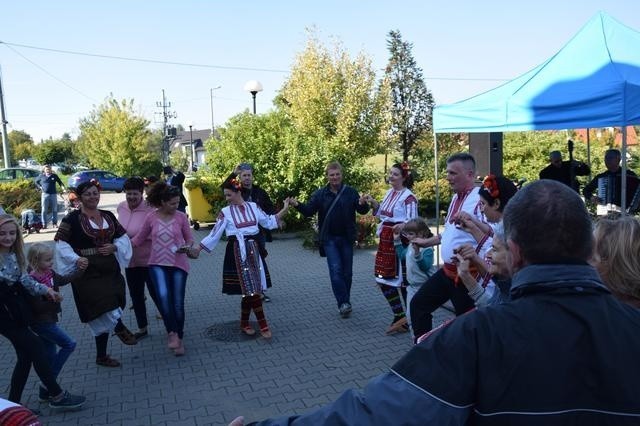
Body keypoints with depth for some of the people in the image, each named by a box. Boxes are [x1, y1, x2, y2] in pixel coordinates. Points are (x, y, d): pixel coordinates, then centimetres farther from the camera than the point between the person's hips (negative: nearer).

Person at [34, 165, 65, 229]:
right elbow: (36, 181, 20)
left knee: (54, 210, 4)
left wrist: (63, 188, -9)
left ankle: (54, 223, 12)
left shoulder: (54, 176, 5)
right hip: (45, 194, -1)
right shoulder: (41, 176, 5)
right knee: (44, 210, -1)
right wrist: (40, 187, 5)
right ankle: (44, 224, 3)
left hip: (53, 194, 1)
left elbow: (60, 182, 7)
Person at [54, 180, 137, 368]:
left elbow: (123, 237, 14)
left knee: (103, 314, 9)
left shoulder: (108, 216, 9)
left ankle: (101, 356, 20)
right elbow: (60, 243, -8)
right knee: (103, 306, -19)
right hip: (87, 271, -5)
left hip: (109, 269, 5)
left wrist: (114, 247, -6)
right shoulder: (73, 218, -6)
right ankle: (120, 328, 10)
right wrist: (76, 259, -20)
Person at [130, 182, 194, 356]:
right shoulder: (151, 217, -3)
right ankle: (172, 333, -9)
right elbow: (139, 238, 10)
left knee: (178, 304, 4)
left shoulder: (181, 217, -4)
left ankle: (179, 338, 22)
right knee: (163, 296, -25)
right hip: (158, 264, 0)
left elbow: (190, 239, 5)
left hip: (178, 264, 0)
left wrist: (187, 247, -17)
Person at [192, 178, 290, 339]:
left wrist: (284, 210, 10)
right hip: (237, 252, -3)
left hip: (253, 250, 3)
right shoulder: (225, 212, -3)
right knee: (251, 289, -8)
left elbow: (269, 222, 15)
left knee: (249, 289, 4)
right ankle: (263, 325, 0)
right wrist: (197, 249, -6)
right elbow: (214, 234, -2)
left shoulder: (253, 207, 5)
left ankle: (244, 323, 20)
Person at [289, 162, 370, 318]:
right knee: (335, 269, -13)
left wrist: (362, 204, -23)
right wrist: (298, 205, -24)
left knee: (347, 271, 9)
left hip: (347, 238, 2)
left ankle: (344, 303, 23)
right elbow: (309, 211, -5)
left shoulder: (350, 192, 1)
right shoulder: (320, 194, 1)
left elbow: (362, 211, 0)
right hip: (329, 239, -1)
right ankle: (344, 303, -10)